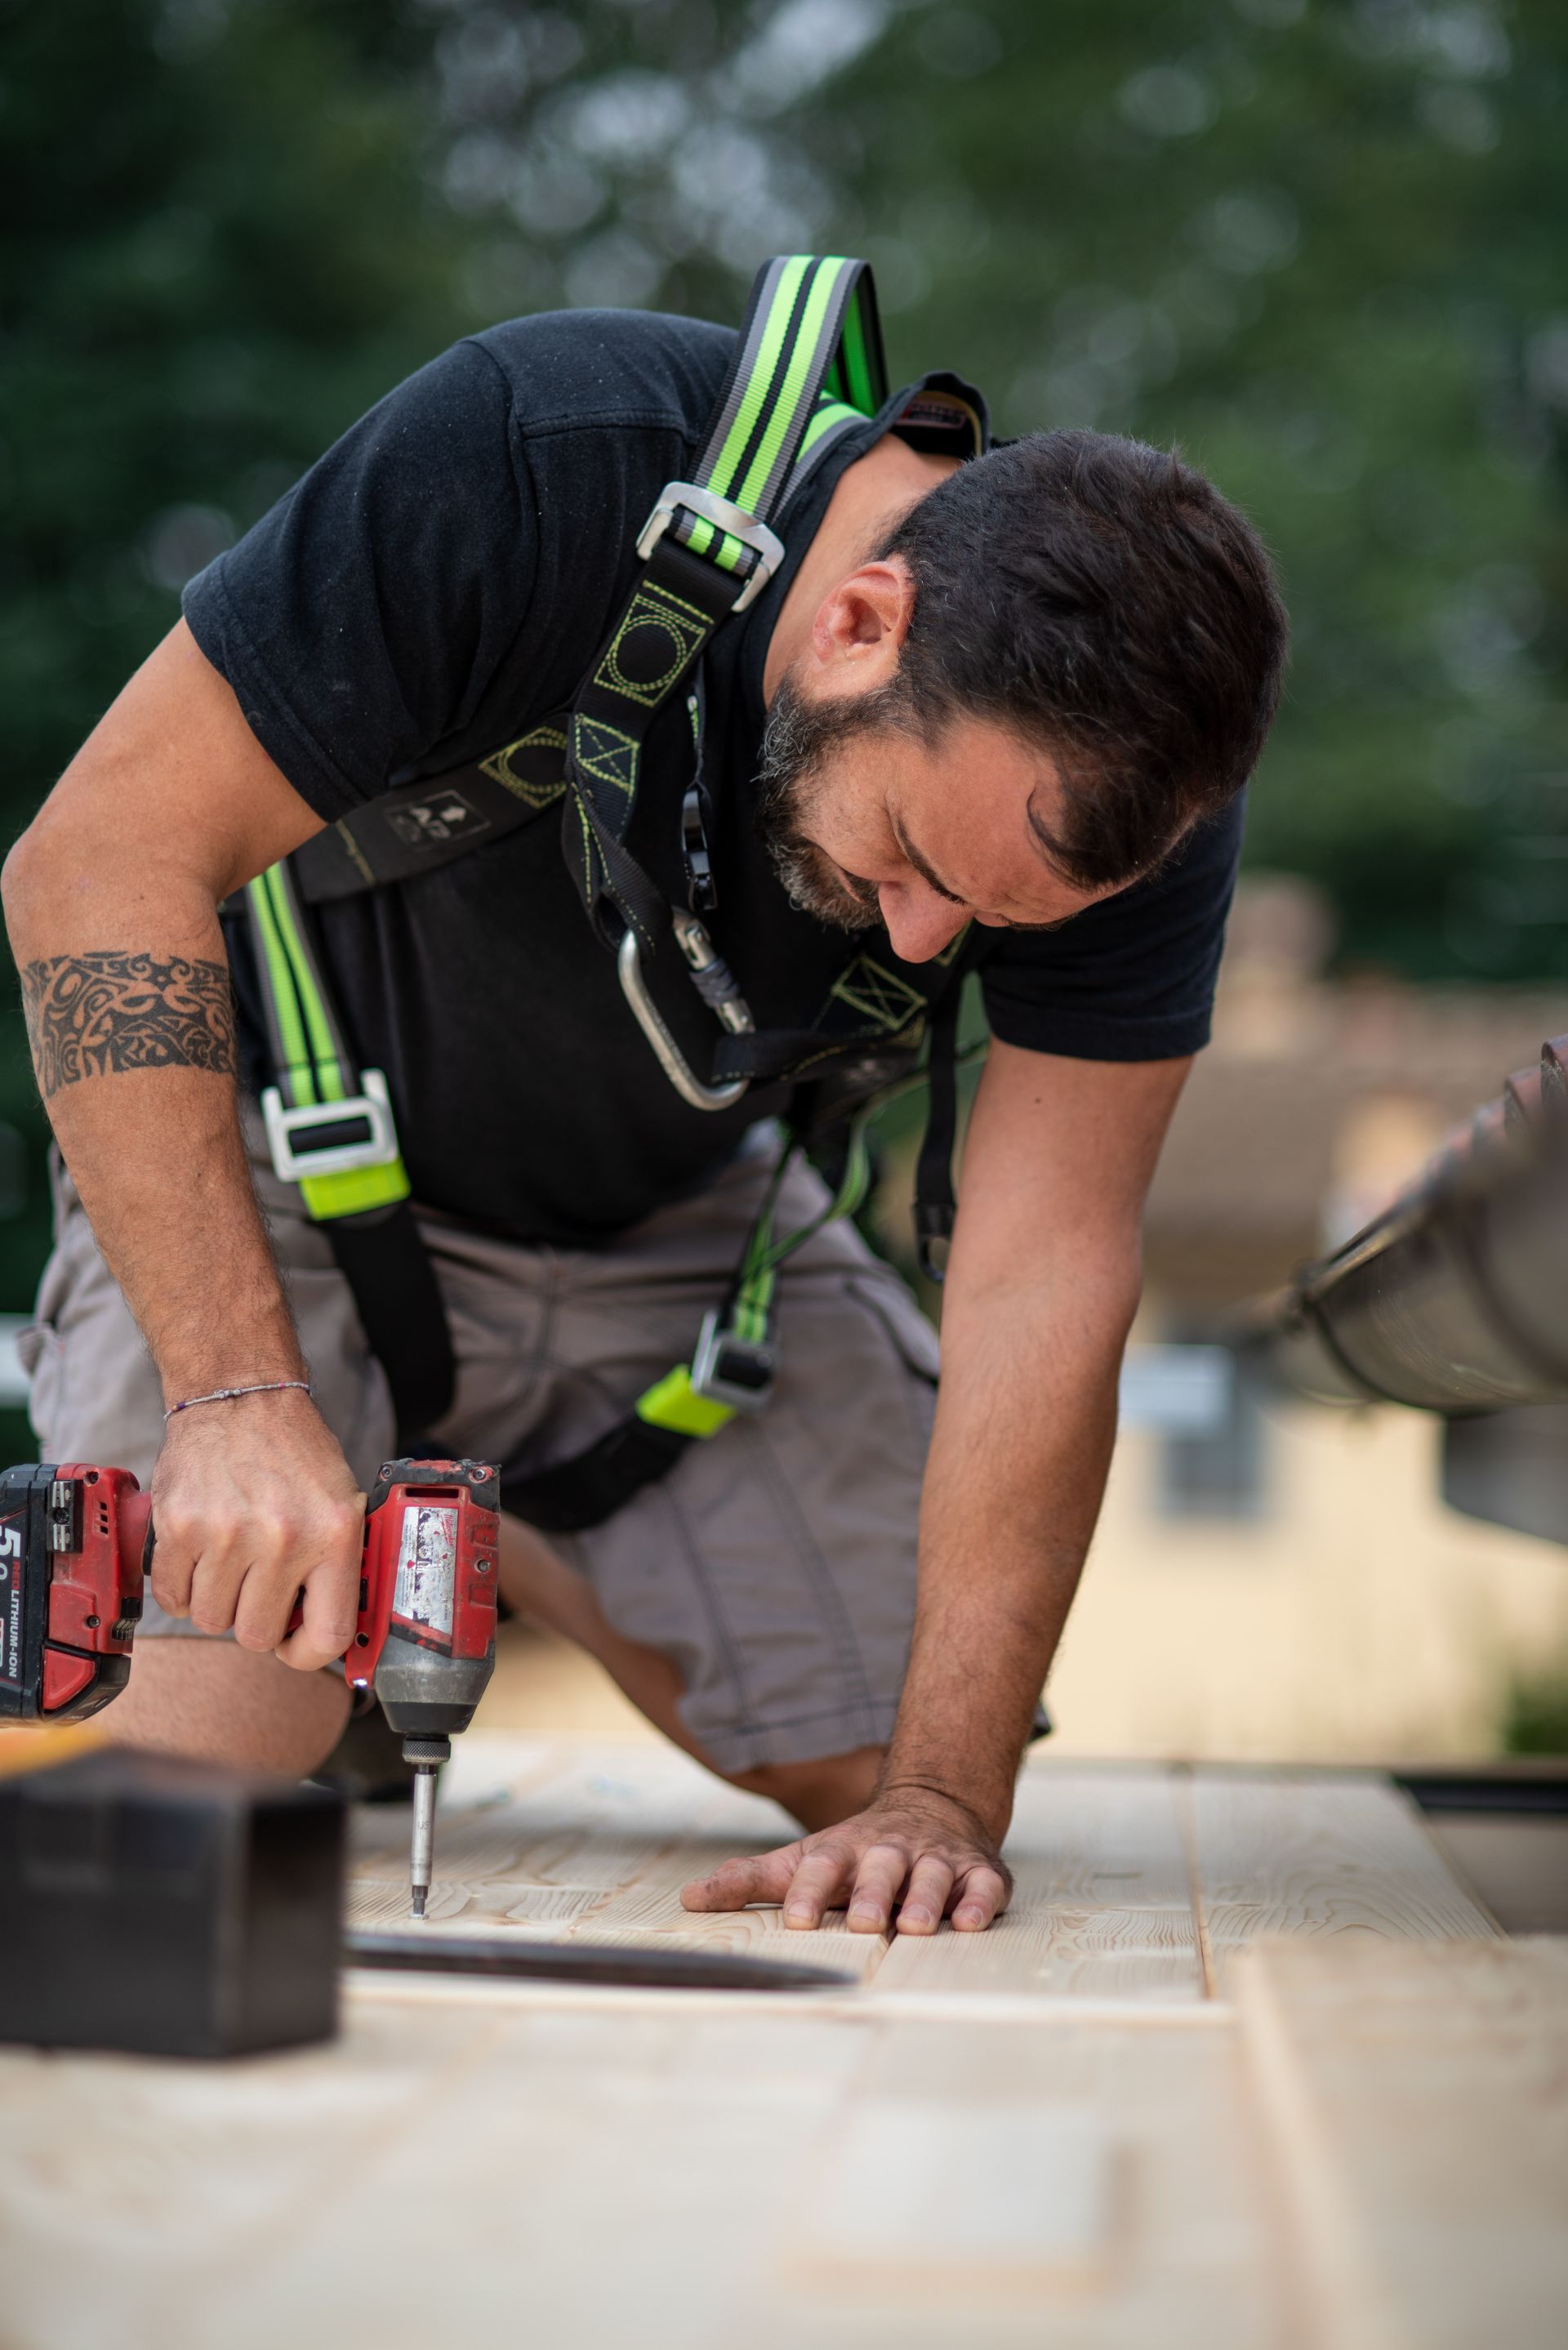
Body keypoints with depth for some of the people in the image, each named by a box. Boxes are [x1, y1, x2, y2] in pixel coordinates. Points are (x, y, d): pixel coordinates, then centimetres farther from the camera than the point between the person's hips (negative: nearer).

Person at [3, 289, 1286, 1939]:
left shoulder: (1133, 765, -24)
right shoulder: (538, 468, -35)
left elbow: (1043, 1272, -24)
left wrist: (940, 1801, -30)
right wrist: (239, 1393, -40)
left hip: (678, 1213, 4)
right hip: (282, 1161, -3)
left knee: (876, 1765, 2)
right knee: (184, 1786, -20)